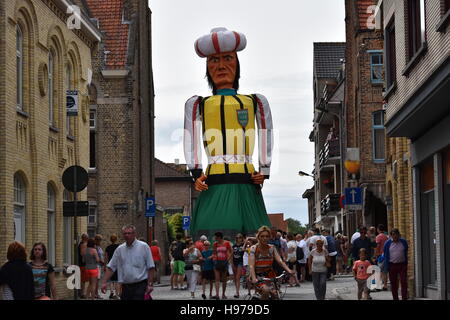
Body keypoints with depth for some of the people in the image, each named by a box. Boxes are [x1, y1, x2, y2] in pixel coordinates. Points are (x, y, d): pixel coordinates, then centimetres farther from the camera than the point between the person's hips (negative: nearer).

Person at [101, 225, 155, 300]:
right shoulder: (119, 249, 11)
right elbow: (111, 267, 12)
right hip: (125, 287, 5)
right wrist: (104, 282, 3)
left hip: (140, 286, -4)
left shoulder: (144, 247, -1)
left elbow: (151, 267, -3)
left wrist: (150, 284, -9)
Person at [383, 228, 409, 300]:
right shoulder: (387, 243, 1)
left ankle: (404, 298, -4)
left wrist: (406, 264, 8)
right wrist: (387, 267, -1)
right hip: (392, 265, 0)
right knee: (393, 284, 6)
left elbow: (406, 254, 11)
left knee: (404, 283, -6)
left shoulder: (404, 242, 4)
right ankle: (395, 298, 15)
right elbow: (386, 256, 4)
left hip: (402, 265, 0)